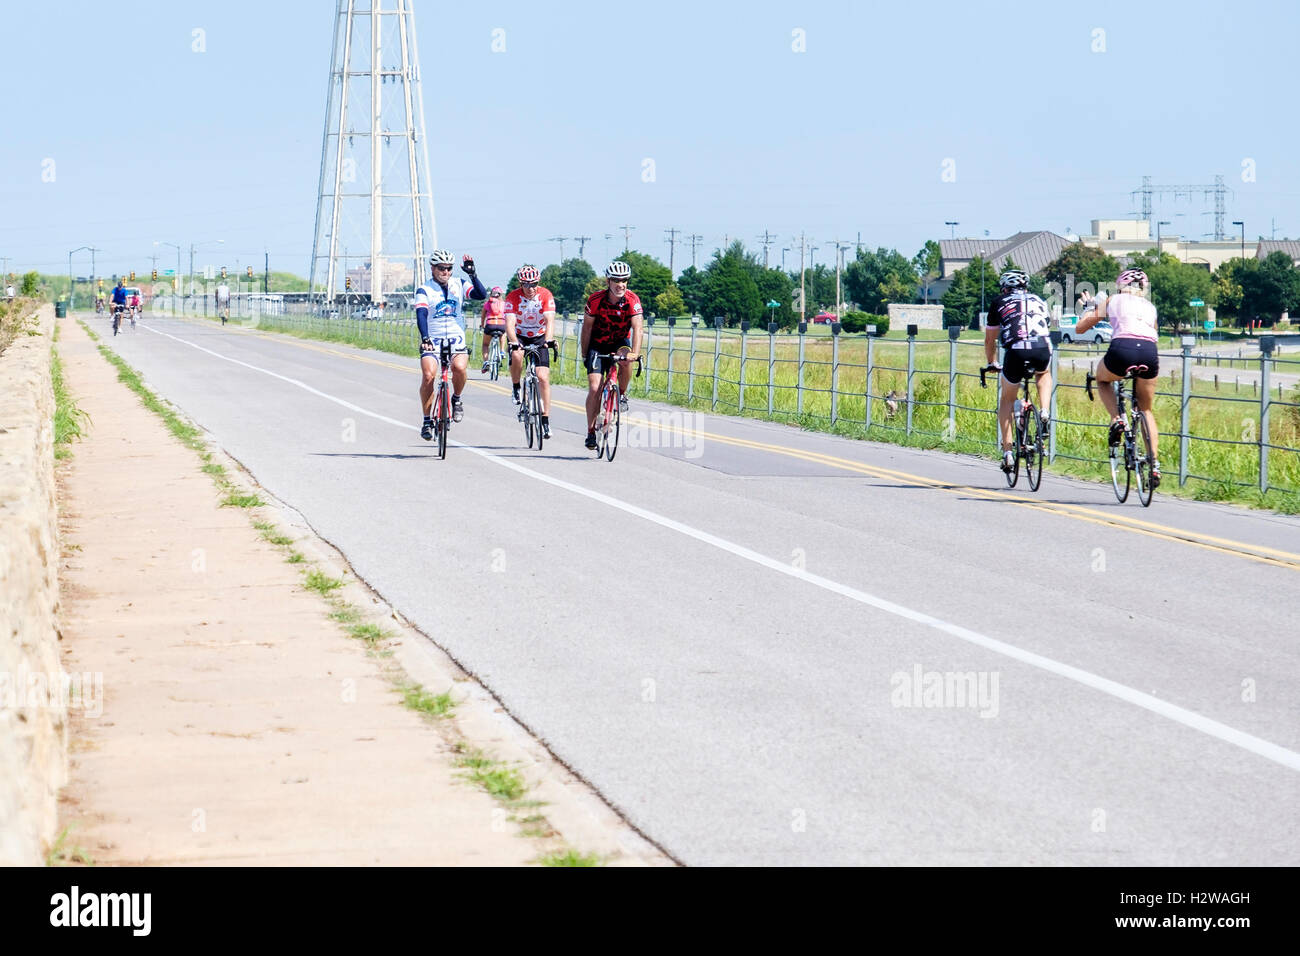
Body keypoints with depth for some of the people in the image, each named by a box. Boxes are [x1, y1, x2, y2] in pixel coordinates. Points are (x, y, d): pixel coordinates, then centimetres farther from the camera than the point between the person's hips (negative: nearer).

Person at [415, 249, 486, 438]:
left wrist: (472, 274, -21)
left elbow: (481, 295, -7)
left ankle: (456, 399, 2)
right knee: (428, 375, -22)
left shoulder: (459, 285, 6)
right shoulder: (424, 290, -1)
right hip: (432, 341, -1)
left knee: (459, 367, -29)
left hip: (456, 339, 1)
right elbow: (421, 314, -17)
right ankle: (427, 421, -8)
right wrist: (425, 337, -34)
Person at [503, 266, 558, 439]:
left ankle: (546, 420, -6)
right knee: (516, 356, -35)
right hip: (519, 336, -1)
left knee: (543, 377, -11)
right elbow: (510, 323, -31)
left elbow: (550, 320, -29)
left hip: (539, 337, 1)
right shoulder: (513, 297, -20)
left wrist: (548, 340, -47)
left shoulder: (546, 295, -18)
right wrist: (514, 342, -49)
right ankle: (516, 388, -7)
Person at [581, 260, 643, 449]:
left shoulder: (632, 300, -21)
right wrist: (584, 355, -9)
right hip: (598, 345, 0)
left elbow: (637, 327, -29)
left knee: (626, 360, -35)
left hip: (620, 342, 0)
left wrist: (635, 352, -43)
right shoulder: (596, 300, -21)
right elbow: (587, 328, -10)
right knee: (594, 388, -11)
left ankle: (622, 395, -9)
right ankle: (591, 431, 0)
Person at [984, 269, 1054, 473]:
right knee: (1044, 374, 39)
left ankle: (1008, 452, 14)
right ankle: (1045, 413, 14)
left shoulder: (999, 302, 23)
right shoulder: (1038, 301, 30)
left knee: (1007, 400, 21)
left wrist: (991, 363, 48)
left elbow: (990, 339, 31)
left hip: (1016, 351, -2)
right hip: (1042, 349, 2)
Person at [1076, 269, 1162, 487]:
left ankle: (1116, 419, 10)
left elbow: (1080, 327, 27)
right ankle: (1154, 462, 12)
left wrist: (1090, 309, 47)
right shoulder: (1150, 307, 30)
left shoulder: (1113, 300, 23)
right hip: (1149, 353, 3)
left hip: (1122, 349, -3)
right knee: (1146, 410, 23)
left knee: (1102, 378, 34)